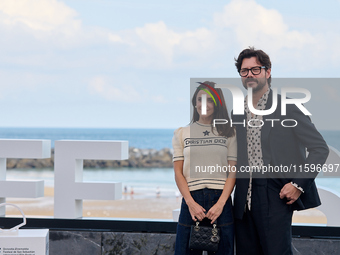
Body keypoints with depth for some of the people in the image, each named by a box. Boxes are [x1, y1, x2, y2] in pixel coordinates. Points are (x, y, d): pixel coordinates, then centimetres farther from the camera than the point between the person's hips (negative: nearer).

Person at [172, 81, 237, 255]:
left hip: (221, 200, 0)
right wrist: (191, 203, -9)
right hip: (191, 200, 0)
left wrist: (220, 204, -11)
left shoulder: (228, 133, 9)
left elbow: (233, 172, 2)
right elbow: (178, 173, 5)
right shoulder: (182, 134, 10)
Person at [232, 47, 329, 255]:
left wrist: (298, 184, -12)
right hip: (245, 196, 6)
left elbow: (320, 148, -4)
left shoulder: (287, 107, -2)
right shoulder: (237, 112, 16)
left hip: (275, 194, -6)